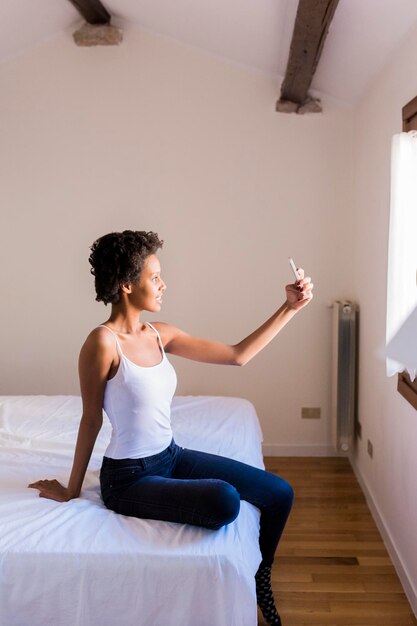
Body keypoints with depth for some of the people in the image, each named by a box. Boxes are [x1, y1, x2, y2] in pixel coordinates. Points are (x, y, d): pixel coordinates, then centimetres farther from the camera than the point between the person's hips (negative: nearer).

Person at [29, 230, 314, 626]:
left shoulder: (159, 334, 2)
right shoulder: (103, 342, -19)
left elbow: (237, 355, 2)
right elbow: (91, 419, -11)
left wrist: (289, 309, -1)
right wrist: (72, 489, -2)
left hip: (172, 457, 8)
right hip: (129, 477, -7)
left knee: (279, 493, -1)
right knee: (224, 500, -32)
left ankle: (260, 580, 26)